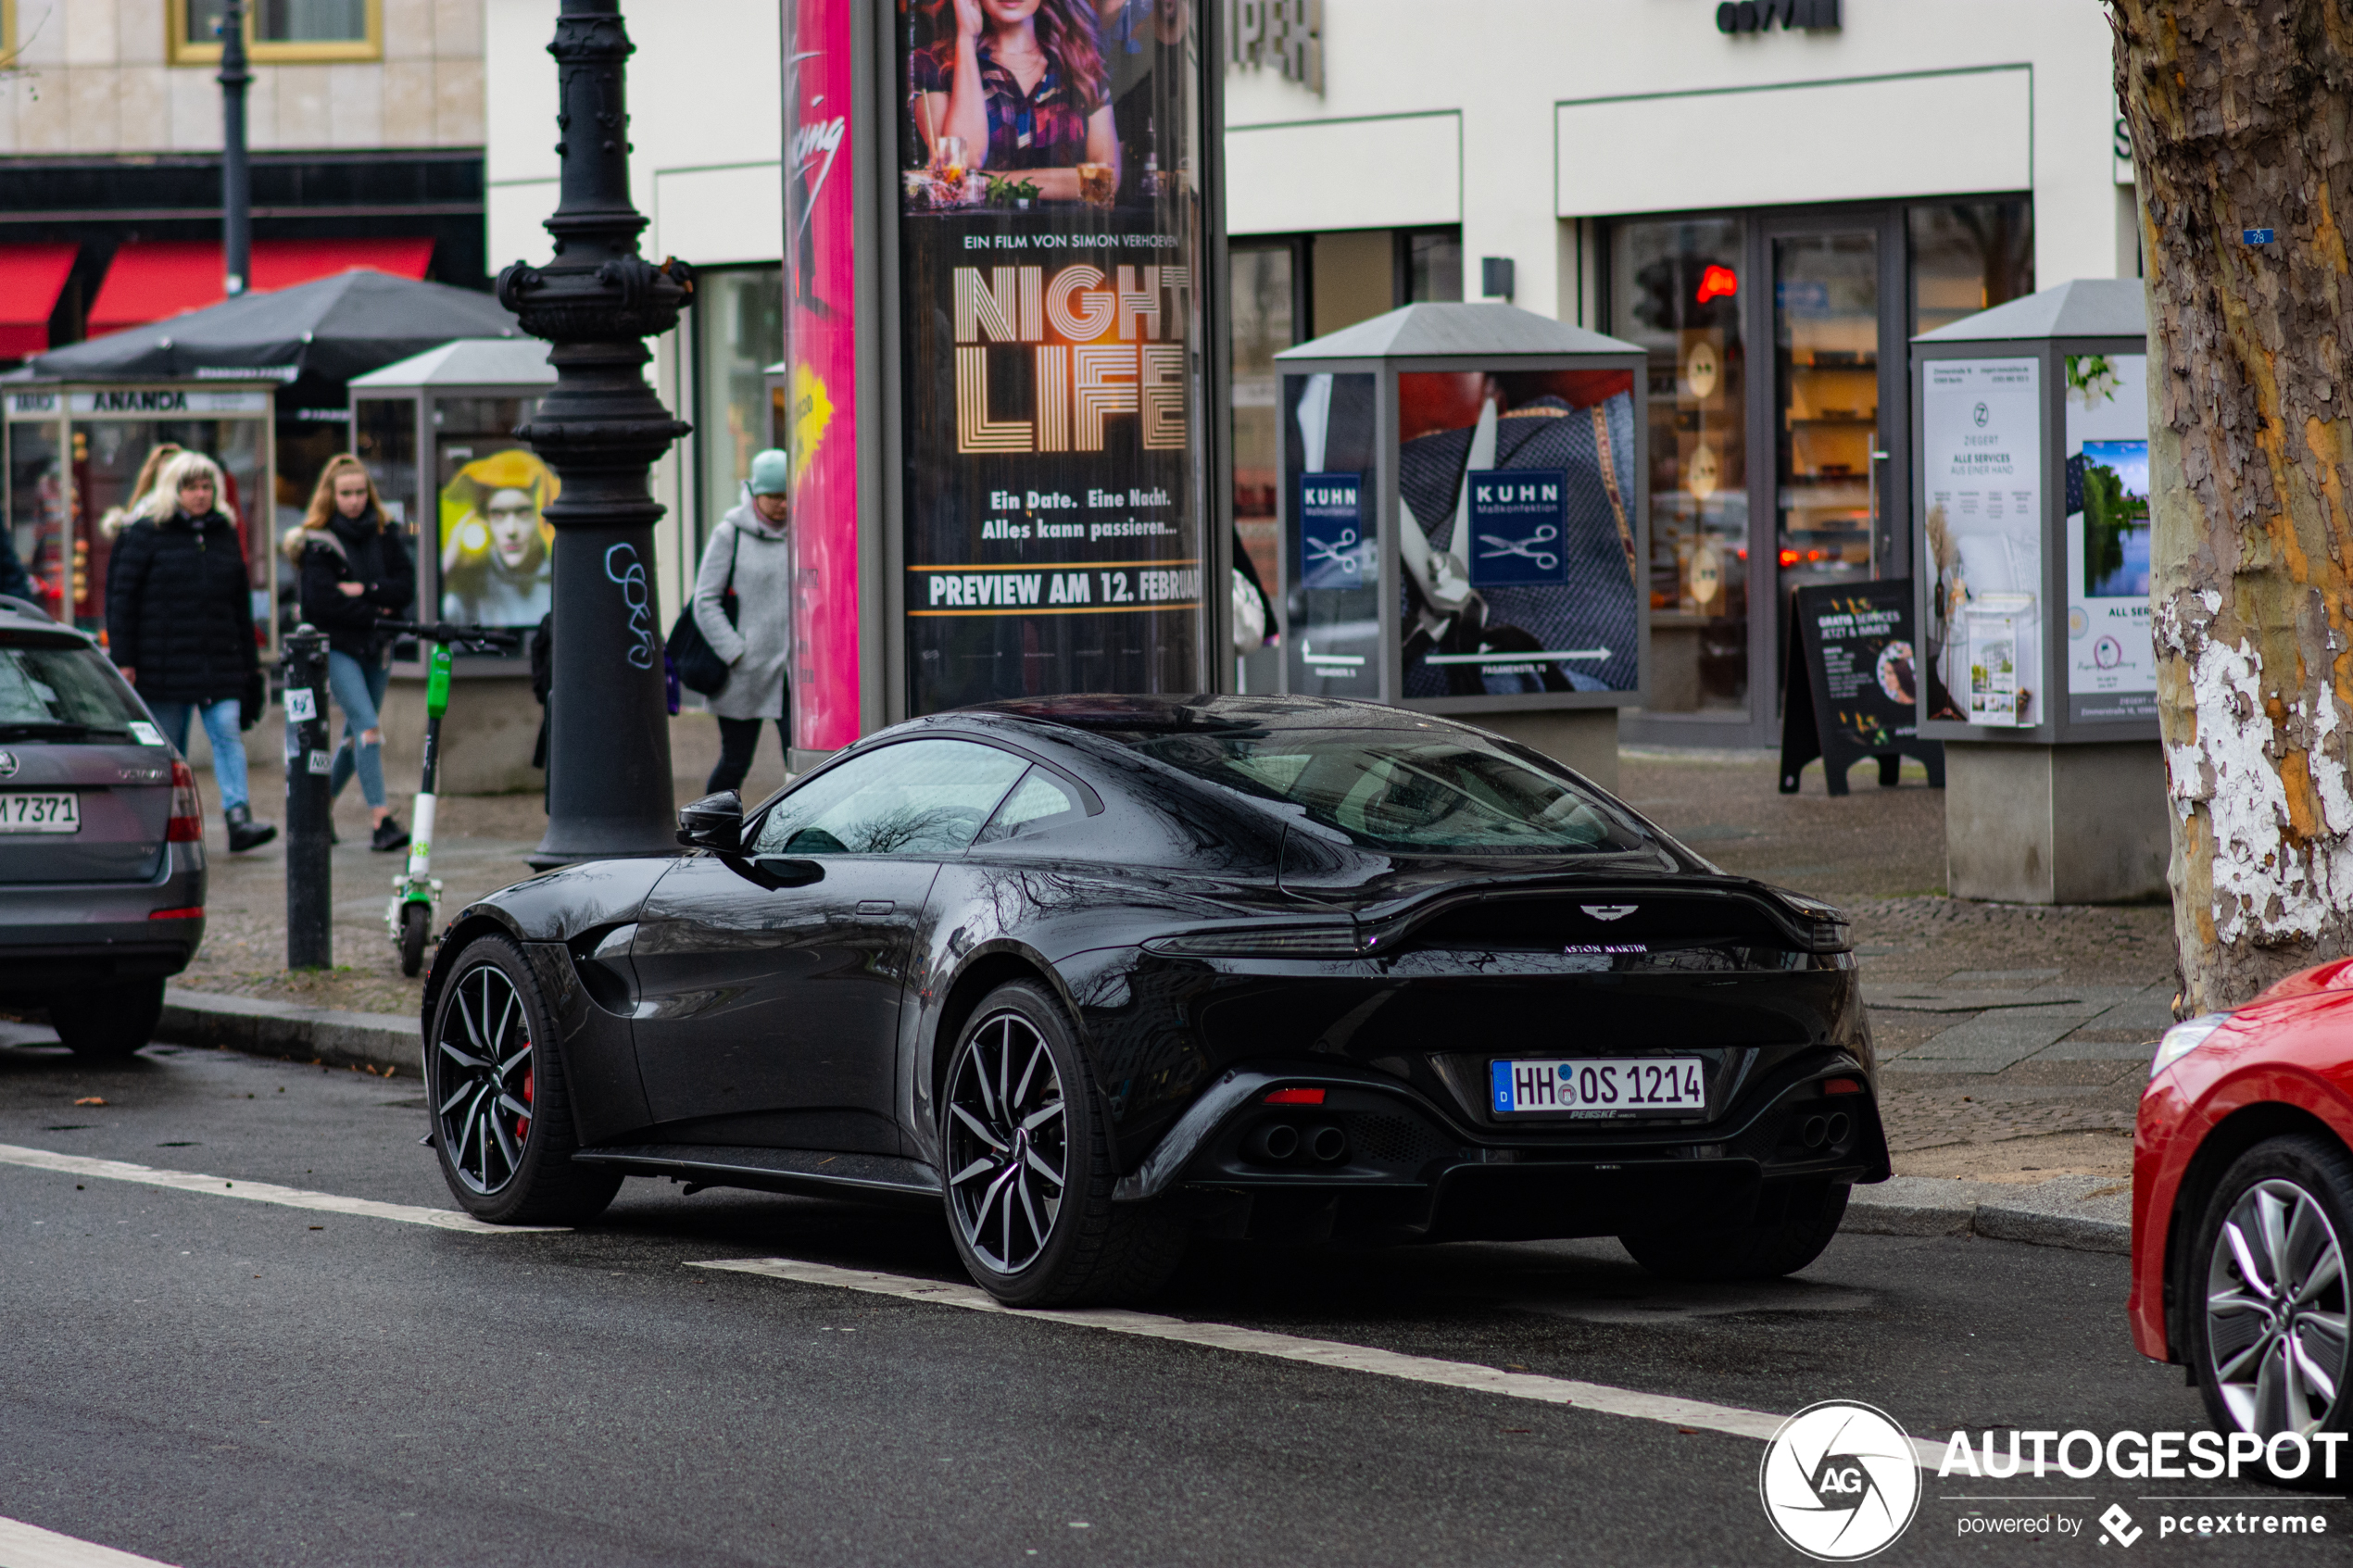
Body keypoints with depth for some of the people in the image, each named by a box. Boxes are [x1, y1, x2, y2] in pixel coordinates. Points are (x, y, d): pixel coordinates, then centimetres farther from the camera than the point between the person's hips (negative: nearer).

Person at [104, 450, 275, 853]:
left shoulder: (224, 532, 13)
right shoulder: (146, 533, -1)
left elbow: (240, 603, 19)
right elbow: (122, 597, -3)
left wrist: (249, 663, 18)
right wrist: (123, 660, -9)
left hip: (219, 661, 3)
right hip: (164, 664, -3)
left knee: (227, 731, -12)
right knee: (167, 747, 3)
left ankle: (238, 819, -19)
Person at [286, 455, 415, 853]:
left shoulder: (384, 536, 8)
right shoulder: (317, 543, -5)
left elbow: (405, 588, 0)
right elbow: (323, 601, -14)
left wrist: (362, 590, -14)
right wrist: (375, 613, -11)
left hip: (375, 647, 5)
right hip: (336, 647, -5)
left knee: (356, 736, 12)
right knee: (368, 725, -19)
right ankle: (380, 820, -24)